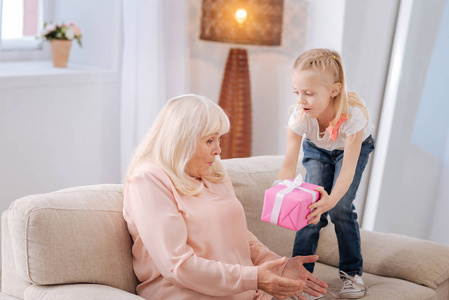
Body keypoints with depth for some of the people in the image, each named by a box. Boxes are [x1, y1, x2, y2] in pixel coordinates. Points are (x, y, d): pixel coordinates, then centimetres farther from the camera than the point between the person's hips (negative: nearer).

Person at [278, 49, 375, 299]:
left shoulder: (353, 114, -41)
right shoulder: (300, 117, -34)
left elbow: (348, 167, -44)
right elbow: (289, 165, -36)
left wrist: (332, 200, -61)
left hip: (355, 147, -2)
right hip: (317, 150, 2)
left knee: (341, 208, -16)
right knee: (312, 205, -13)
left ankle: (352, 272, 3)